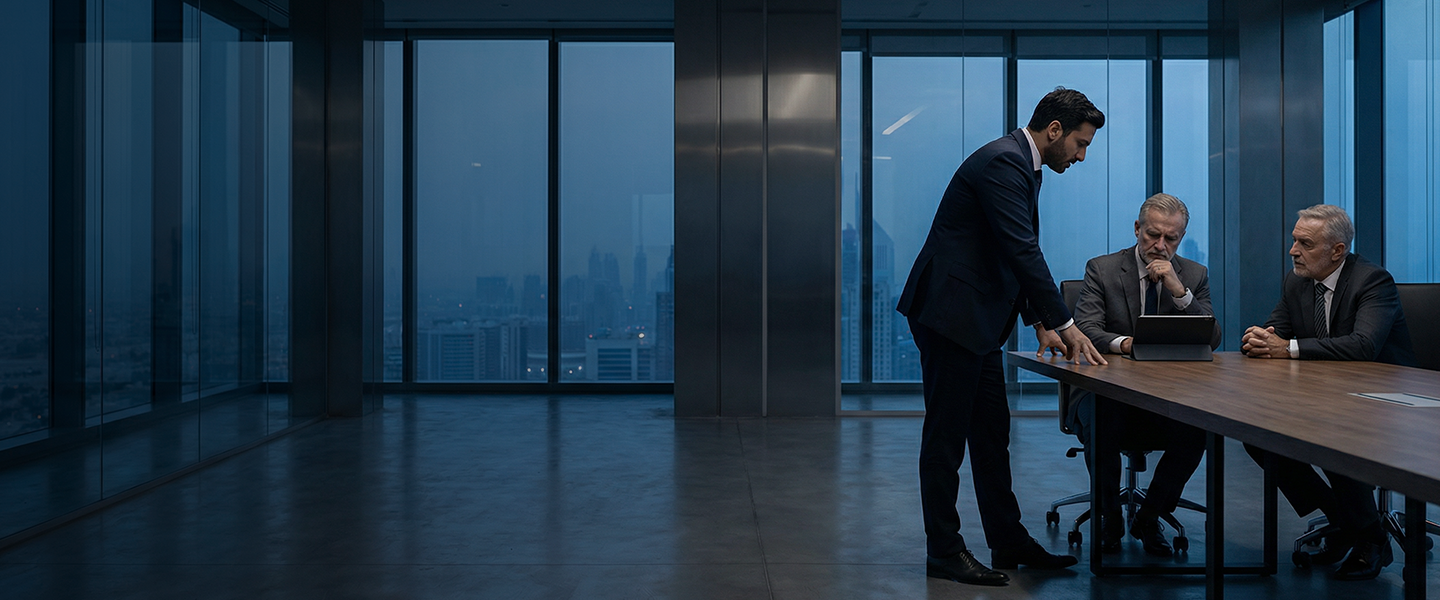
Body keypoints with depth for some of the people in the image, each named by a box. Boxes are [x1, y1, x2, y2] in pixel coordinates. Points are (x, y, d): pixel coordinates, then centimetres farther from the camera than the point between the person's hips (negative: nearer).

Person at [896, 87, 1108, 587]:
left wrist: (1040, 322, 14)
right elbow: (1023, 251, -22)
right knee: (947, 436, -2)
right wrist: (1064, 323, -18)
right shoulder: (1002, 162, -16)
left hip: (975, 320, 11)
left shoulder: (1021, 165, 17)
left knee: (992, 433, 14)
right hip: (949, 314, -11)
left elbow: (1021, 255, 20)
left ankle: (1008, 542, 24)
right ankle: (943, 552, 9)